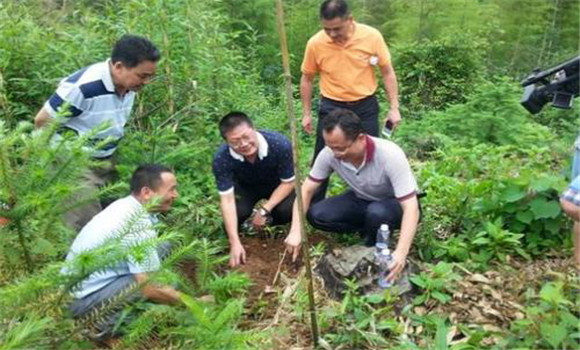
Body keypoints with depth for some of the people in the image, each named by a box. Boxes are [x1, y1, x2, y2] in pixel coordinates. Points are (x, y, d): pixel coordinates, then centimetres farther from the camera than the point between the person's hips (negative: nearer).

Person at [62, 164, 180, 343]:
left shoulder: (124, 205, 2)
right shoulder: (139, 225, -25)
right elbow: (148, 289, -23)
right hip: (86, 300, -9)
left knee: (162, 247, 2)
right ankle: (109, 322, -6)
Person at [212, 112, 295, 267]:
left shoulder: (280, 144, -36)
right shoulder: (221, 159, -34)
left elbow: (288, 182, -21)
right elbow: (227, 200, -30)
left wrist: (264, 210, -29)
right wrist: (235, 243, -35)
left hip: (276, 185, 0)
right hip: (245, 186, 1)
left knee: (287, 211, -29)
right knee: (239, 211, -29)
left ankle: (270, 221, 9)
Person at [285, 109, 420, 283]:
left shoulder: (390, 155, -36)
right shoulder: (330, 154, -24)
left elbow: (411, 207, -36)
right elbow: (307, 189, -14)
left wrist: (401, 252, -48)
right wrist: (296, 231, -25)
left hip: (397, 203, -4)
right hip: (362, 199, 4)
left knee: (377, 213, -38)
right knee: (316, 215, -17)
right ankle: (371, 231, 2)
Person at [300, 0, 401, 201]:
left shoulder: (372, 36, -12)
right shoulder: (315, 43, -11)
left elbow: (387, 72, -1)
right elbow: (307, 79, 4)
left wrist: (394, 108, -3)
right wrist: (306, 113, 4)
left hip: (366, 107, 0)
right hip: (331, 108, 0)